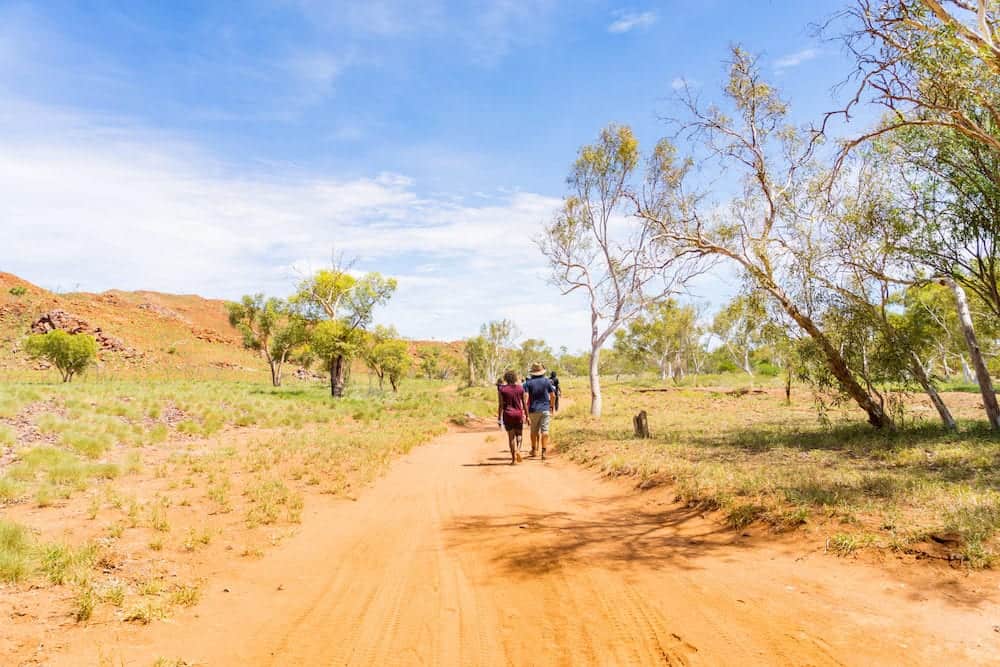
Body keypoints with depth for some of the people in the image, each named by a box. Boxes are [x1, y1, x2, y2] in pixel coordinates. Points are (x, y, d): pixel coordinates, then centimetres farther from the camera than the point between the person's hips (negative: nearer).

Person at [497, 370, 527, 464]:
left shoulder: (502, 389, -4)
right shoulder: (520, 388, 0)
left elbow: (500, 404, -5)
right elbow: (524, 403, 1)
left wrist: (499, 418, 1)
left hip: (507, 415, -1)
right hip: (518, 414, 1)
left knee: (511, 437, 6)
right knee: (519, 435, 15)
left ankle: (513, 458, 5)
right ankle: (518, 450, -12)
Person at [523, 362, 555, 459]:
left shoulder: (528, 383, -3)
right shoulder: (547, 381, 1)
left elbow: (526, 397, -12)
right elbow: (553, 396, 4)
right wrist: (552, 407, 17)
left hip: (533, 410, 0)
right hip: (545, 409, 0)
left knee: (534, 431, 14)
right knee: (545, 430, 0)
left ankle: (534, 450, 25)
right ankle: (544, 452, -6)